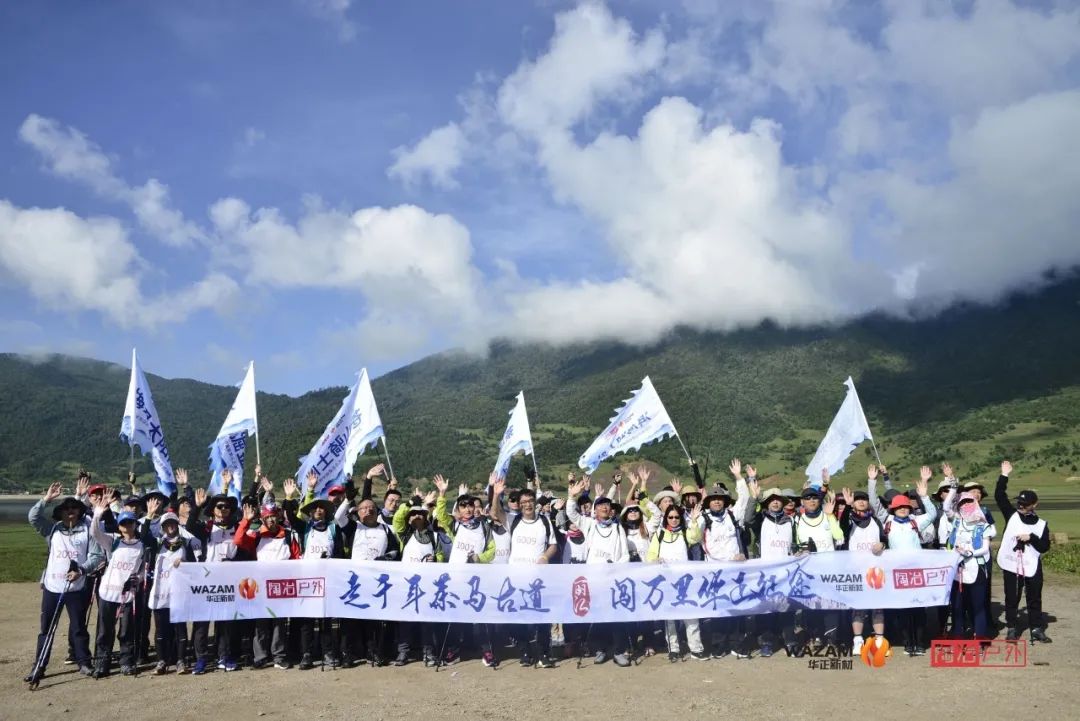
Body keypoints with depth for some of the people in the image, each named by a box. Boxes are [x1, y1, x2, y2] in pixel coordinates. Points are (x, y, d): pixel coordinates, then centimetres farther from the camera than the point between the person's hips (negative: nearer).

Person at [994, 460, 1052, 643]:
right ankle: (1011, 628, 17)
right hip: (1011, 565, 0)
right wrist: (1004, 475, -8)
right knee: (1011, 599, 7)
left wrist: (1031, 537, -16)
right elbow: (1000, 496, -5)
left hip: (1032, 567, 0)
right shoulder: (1012, 515, 1)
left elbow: (1045, 547, -2)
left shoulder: (1041, 524, 2)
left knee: (1034, 599, 10)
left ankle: (1037, 629, 22)